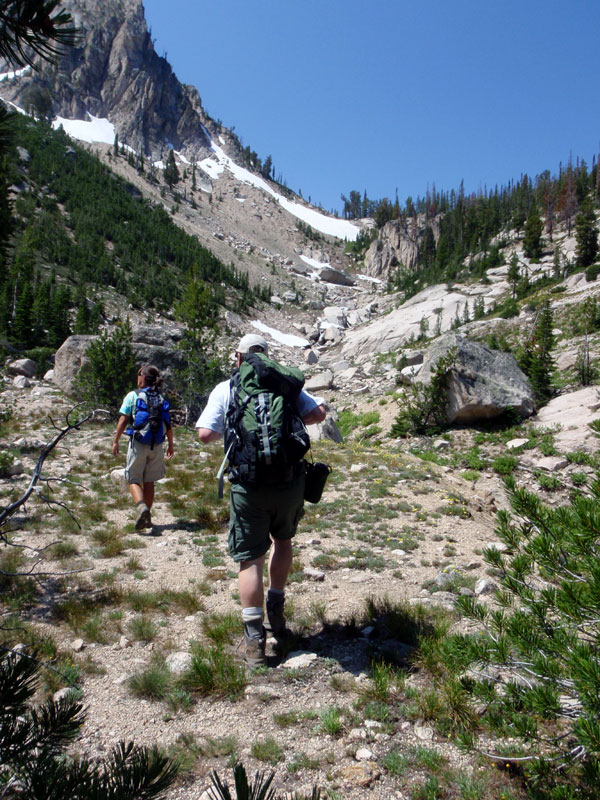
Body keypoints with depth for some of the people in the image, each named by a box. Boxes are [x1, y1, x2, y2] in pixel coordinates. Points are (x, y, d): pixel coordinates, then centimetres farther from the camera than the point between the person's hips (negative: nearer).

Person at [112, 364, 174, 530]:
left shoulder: (133, 396, -5)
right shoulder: (161, 399, 6)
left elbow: (123, 420, -7)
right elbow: (168, 425, 6)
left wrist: (115, 441, 1)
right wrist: (170, 445, 16)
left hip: (138, 443, -4)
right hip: (156, 445, 4)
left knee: (134, 479, 5)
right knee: (149, 481, 13)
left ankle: (141, 506, -22)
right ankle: (147, 517, 19)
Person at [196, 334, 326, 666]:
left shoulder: (225, 389, 2)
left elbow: (205, 434, -6)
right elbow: (318, 412, 2)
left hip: (249, 483, -2)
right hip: (290, 477, 2)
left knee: (249, 557, 7)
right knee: (282, 539, 25)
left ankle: (254, 638, 7)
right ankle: (276, 614, 33)